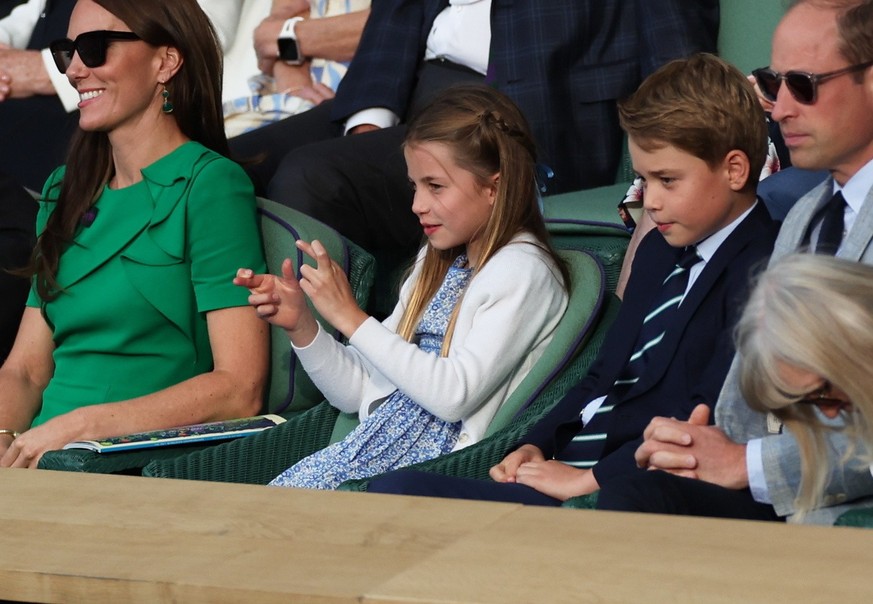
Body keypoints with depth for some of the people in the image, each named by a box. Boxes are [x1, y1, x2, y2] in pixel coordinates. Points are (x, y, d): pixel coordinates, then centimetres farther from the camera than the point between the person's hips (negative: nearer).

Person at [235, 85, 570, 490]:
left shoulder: (523, 272, -6)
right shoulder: (435, 265, 20)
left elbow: (455, 394, -18)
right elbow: (357, 393, 19)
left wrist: (352, 319, -13)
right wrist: (301, 326, 1)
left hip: (439, 462, -8)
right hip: (373, 444, 8)